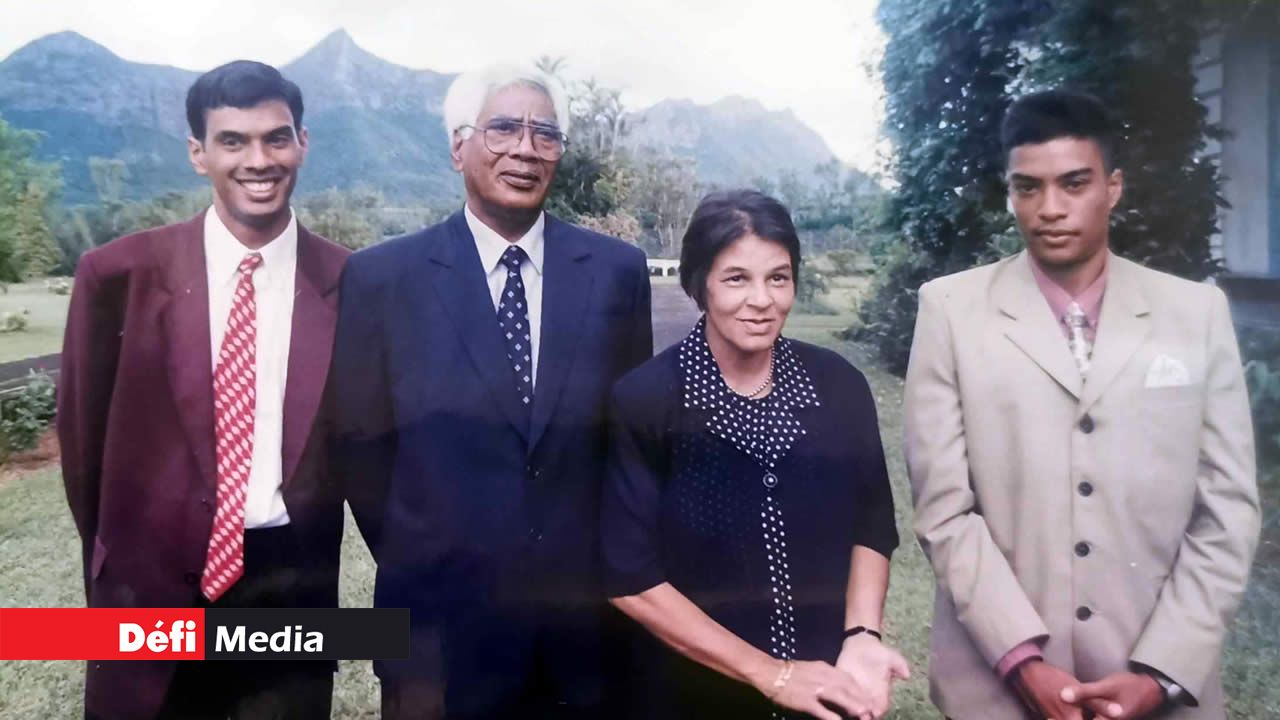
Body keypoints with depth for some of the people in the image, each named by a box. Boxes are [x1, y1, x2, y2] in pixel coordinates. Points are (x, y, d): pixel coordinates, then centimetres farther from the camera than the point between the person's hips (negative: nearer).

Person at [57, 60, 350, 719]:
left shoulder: (348, 282, -5)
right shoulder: (117, 275, -6)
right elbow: (84, 430, 5)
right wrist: (116, 561, 12)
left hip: (295, 590, 0)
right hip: (152, 590, 0)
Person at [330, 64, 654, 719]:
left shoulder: (617, 271, -1)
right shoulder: (382, 277, -5)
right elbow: (362, 443, 0)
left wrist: (610, 563, 5)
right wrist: (422, 564, 4)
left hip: (587, 617, 2)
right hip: (443, 621, -1)